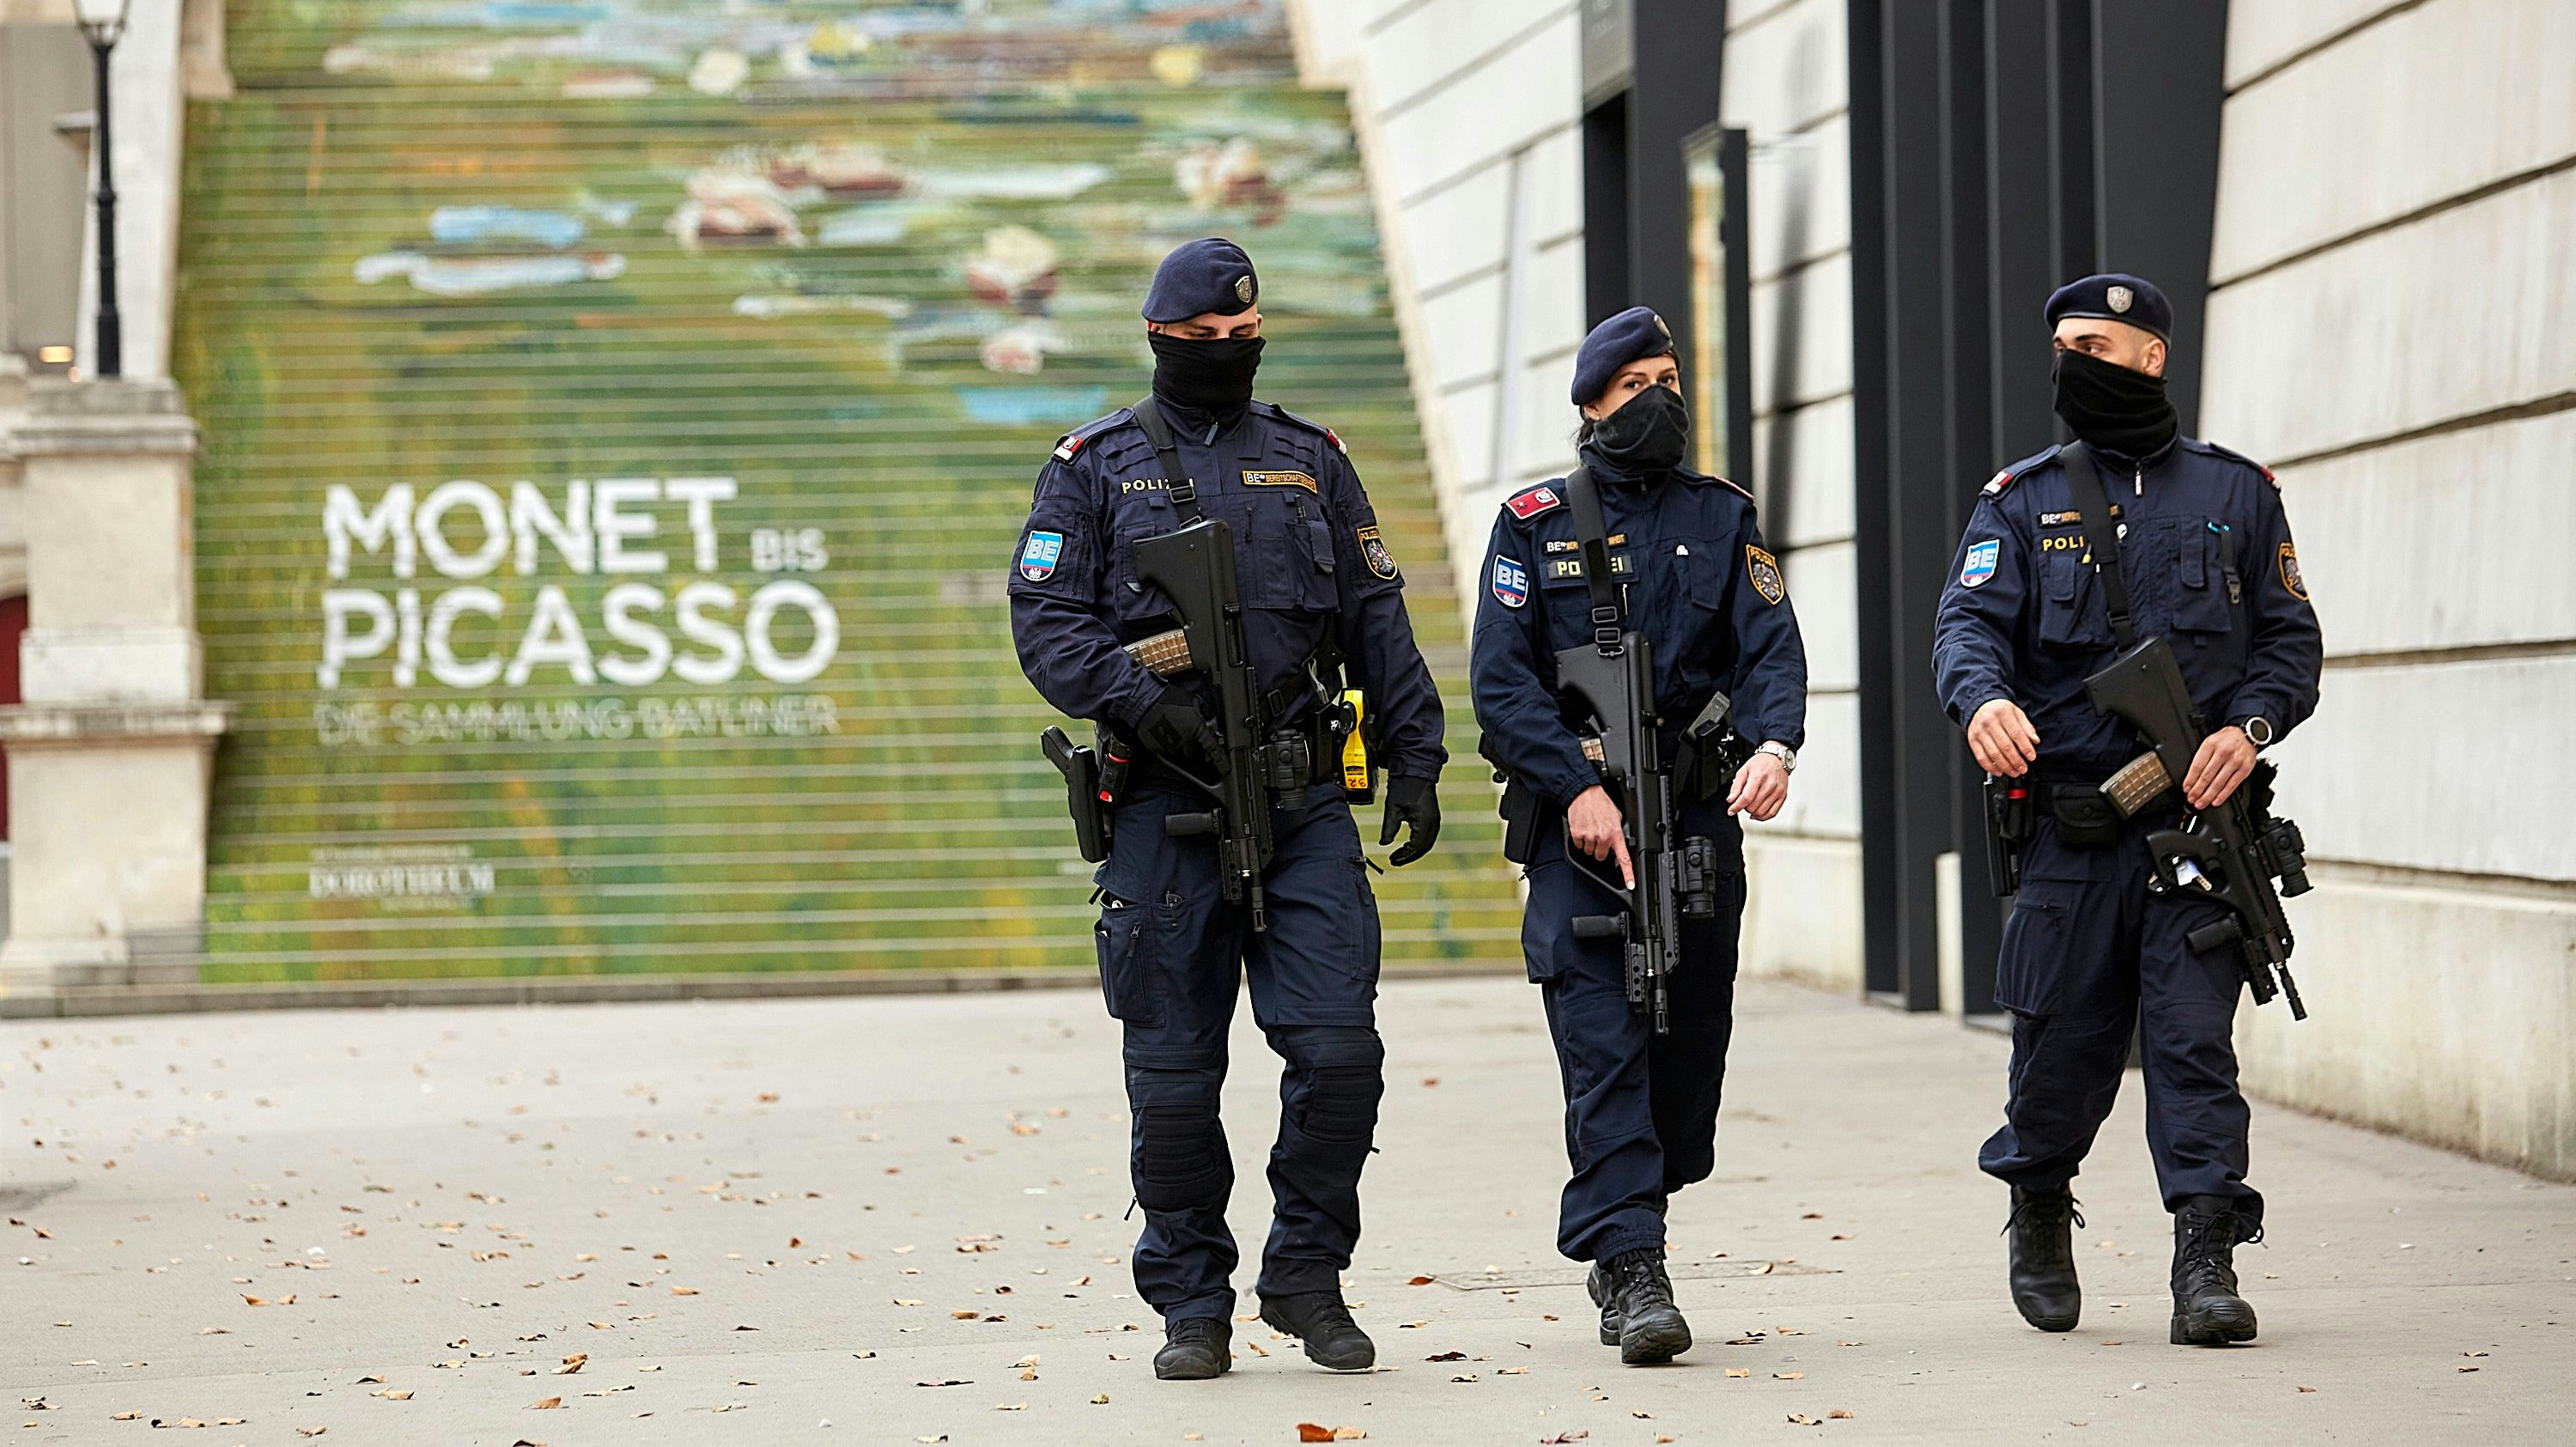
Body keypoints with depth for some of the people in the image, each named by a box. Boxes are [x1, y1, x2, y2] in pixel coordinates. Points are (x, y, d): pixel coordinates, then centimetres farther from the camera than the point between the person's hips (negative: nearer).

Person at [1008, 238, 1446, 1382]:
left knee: (1339, 1049, -8)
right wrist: (1144, 700, -16)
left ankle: (1306, 1276, 8)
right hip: (1166, 805, -2)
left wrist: (1413, 761, 7)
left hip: (1305, 801, 2)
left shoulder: (1313, 460, 15)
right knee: (1174, 1074, 1)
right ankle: (1192, 1304, 12)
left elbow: (1377, 622, 15)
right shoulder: (1094, 467, 7)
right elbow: (1046, 621, -1)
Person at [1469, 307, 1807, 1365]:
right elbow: (1503, 682, -4)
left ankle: (1620, 1235, 25)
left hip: (1700, 815, 3)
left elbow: (1769, 647, -1)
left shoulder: (1722, 519, 11)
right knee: (1604, 1042, -13)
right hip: (1578, 823, -3)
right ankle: (1631, 1271, -18)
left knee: (1690, 1048, 8)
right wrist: (1579, 789, -16)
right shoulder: (1534, 525, 4)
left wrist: (1774, 745, -22)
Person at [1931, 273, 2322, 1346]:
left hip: (2195, 817, -1)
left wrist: (2250, 727, -10)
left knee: (2194, 1037, -9)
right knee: (2060, 1039, 6)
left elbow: (2290, 635, 9)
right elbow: (1970, 620, -4)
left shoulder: (2236, 493, 10)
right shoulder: (2022, 500, 9)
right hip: (2066, 827, 1)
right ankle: (2038, 1214, 31)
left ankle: (2206, 1260, -10)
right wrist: (1984, 697, -27)